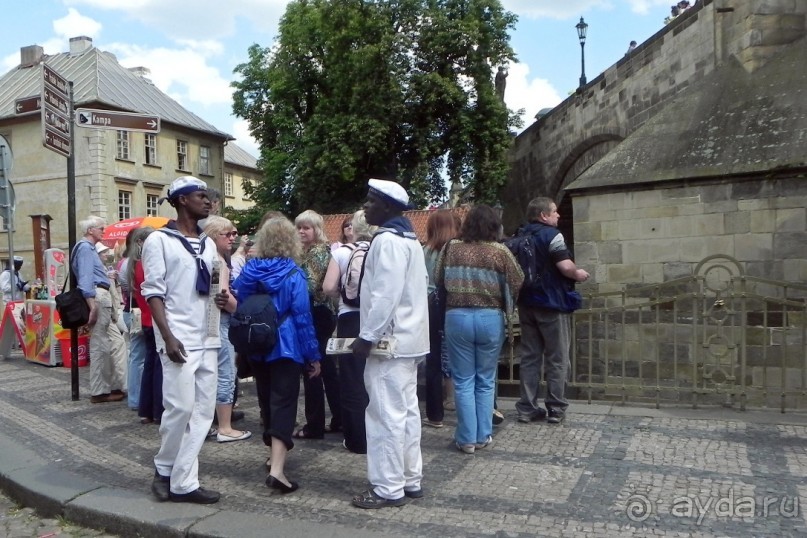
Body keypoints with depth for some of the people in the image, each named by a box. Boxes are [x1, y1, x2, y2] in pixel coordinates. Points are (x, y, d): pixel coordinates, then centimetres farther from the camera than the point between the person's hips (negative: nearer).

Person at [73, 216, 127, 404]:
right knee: (100, 346, -5)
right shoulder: (85, 247, -7)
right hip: (97, 297, -11)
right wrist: (92, 305, -25)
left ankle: (115, 385, 13)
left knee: (117, 342, 11)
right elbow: (85, 278, -18)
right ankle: (99, 392, 2)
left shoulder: (90, 248, 23)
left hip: (103, 298, 11)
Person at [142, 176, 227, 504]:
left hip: (207, 338, 7)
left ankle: (183, 482, 12)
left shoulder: (208, 244, 16)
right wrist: (168, 337, -17)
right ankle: (165, 470, 17)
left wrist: (221, 299, -1)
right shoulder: (159, 240, -2)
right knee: (181, 407, -8)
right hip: (179, 339, -7)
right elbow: (153, 292, -8)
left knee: (203, 410, 4)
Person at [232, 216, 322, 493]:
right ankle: (277, 468, -17)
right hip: (285, 347, -5)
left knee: (266, 399, 19)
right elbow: (302, 316, -12)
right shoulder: (293, 275, -12)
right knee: (284, 403, -6)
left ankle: (275, 453, 33)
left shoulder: (249, 271, 2)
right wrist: (313, 355, -6)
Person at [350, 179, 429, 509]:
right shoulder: (408, 238, 18)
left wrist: (367, 336, -18)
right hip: (407, 338, 10)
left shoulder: (387, 240, -14)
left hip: (390, 340, -10)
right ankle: (410, 480, 21)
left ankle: (388, 488, 3)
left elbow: (386, 294, -23)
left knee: (386, 414, -4)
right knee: (406, 411, 13)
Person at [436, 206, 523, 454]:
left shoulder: (451, 247, -1)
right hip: (490, 318, 0)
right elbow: (517, 283, -3)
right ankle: (483, 436, 18)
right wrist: (506, 308, 14)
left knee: (463, 381, 8)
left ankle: (467, 439, 12)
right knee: (486, 381, 12)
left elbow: (438, 279, 6)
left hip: (457, 317, 1)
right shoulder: (500, 251, -5)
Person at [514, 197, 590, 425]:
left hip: (527, 303, 7)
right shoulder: (551, 234, -13)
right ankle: (556, 409, 9)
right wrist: (578, 273, -4)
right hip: (551, 303, -6)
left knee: (529, 357, 9)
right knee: (557, 359, 4)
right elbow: (565, 266, -23)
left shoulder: (520, 236, 10)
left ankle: (527, 408, 11)